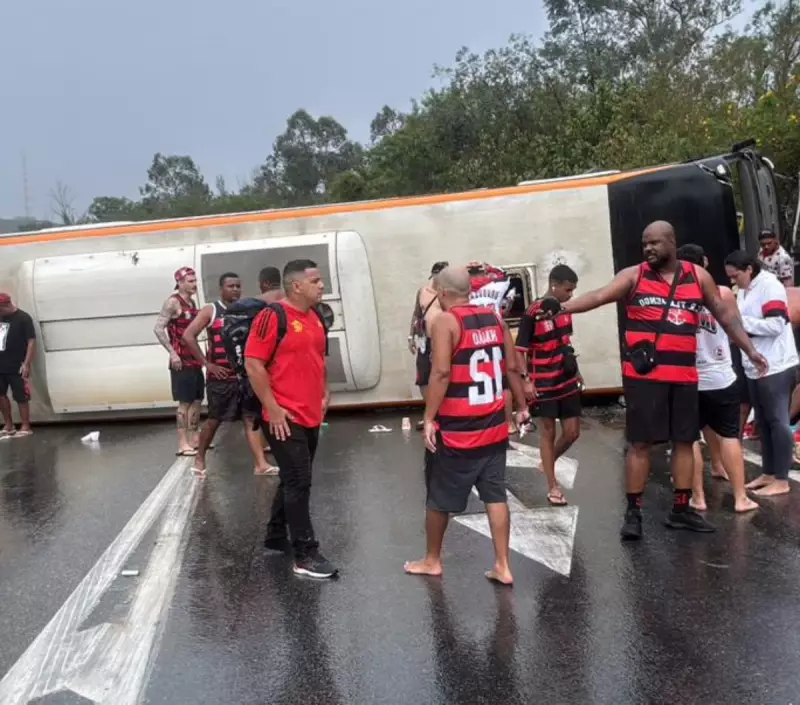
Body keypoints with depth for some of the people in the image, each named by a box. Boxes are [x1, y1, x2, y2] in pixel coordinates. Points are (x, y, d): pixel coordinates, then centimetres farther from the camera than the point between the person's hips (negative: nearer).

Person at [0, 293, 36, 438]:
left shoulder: (23, 318, -9)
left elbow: (31, 342, -14)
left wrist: (26, 364, -20)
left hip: (17, 367, -7)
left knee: (21, 397, -1)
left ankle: (25, 427, 7)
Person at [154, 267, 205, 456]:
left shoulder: (191, 302, 14)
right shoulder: (173, 302, -10)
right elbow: (158, 329, -17)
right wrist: (172, 353, -20)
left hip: (194, 359, 8)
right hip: (181, 360, -8)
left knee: (197, 400, 12)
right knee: (185, 402, -6)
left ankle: (193, 439, 22)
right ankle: (183, 444, -2)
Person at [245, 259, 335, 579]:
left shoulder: (315, 319, 11)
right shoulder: (272, 316, -14)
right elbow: (253, 363, -16)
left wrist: (324, 393, 14)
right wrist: (272, 408, -18)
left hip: (311, 417, 8)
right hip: (284, 418, -8)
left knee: (294, 480, 18)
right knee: (298, 482, -5)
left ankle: (276, 536, 34)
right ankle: (305, 555, 3)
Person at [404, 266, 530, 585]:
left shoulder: (445, 321, -12)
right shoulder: (495, 318, 6)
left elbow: (441, 373, -20)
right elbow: (512, 367, 8)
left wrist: (429, 419, -16)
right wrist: (522, 407, 18)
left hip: (455, 429, -5)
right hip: (493, 426, 6)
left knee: (439, 498, 12)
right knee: (495, 496, 11)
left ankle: (432, 560, 27)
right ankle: (502, 566, 14)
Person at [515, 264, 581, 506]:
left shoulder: (565, 309, 4)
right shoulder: (532, 313, -16)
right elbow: (520, 349, -14)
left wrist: (575, 371, 19)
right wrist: (526, 381, -21)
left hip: (567, 380, 6)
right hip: (544, 383, -6)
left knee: (572, 432, 8)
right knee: (548, 432, 4)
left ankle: (548, 463, 34)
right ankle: (553, 486, 15)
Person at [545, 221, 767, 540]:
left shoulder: (698, 276, 9)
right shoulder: (633, 276, 0)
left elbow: (724, 313, 17)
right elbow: (598, 296, -13)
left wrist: (749, 349, 15)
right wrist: (562, 306, -28)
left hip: (684, 374, 4)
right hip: (643, 374, -3)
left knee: (684, 441, 11)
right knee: (640, 442, -1)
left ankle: (681, 509, 25)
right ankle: (633, 512, 9)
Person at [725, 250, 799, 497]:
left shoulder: (770, 286, -13)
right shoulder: (744, 291, 12)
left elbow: (776, 325, -21)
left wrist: (739, 321, -19)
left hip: (776, 366, -8)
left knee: (777, 421, -1)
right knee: (763, 422, 14)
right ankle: (768, 474, 24)